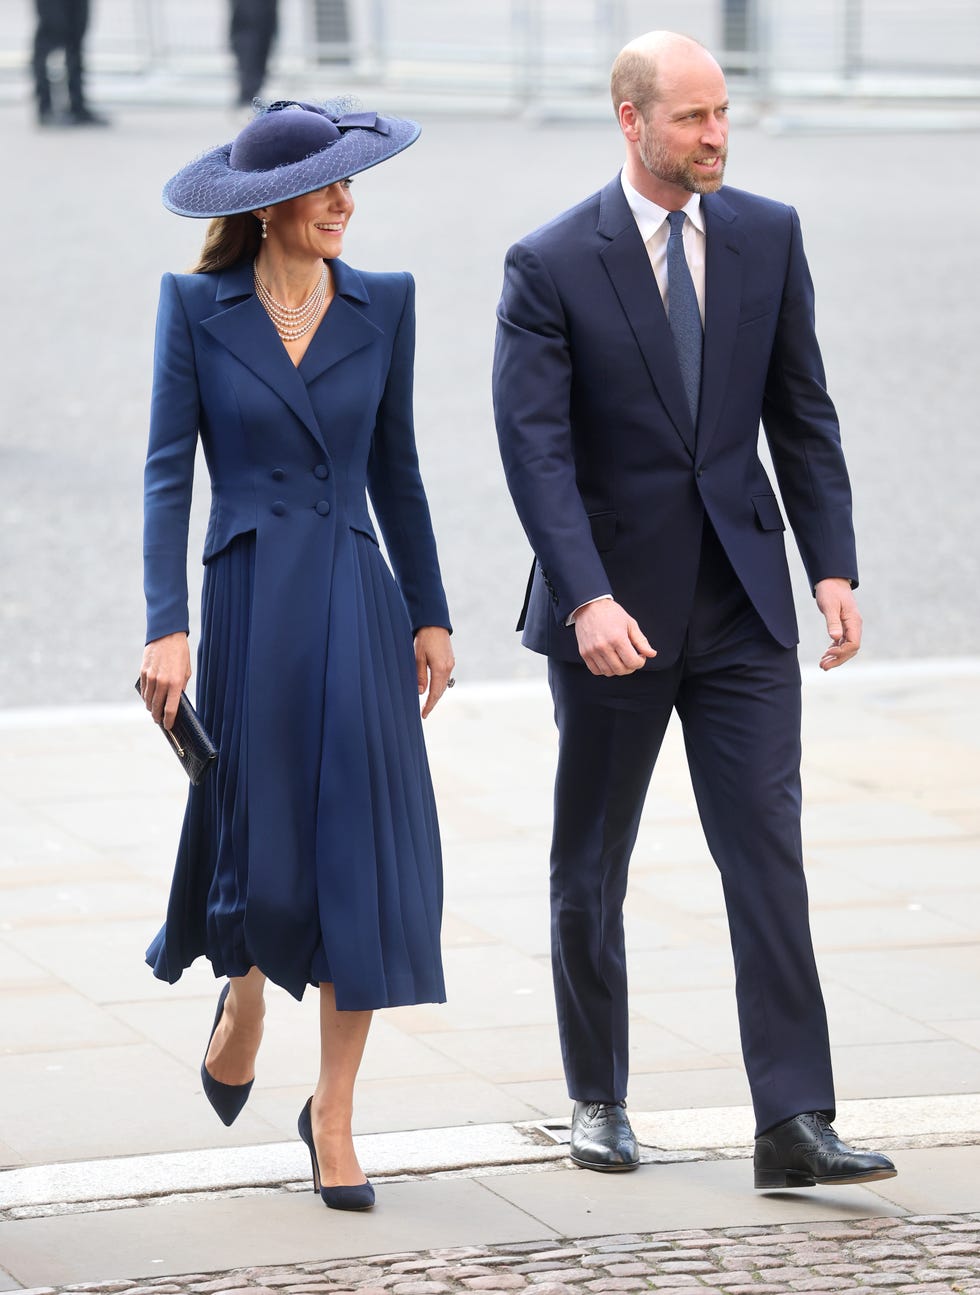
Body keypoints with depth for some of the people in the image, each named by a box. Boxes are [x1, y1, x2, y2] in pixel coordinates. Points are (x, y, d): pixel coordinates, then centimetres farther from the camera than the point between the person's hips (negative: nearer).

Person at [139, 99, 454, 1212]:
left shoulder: (382, 305, 6)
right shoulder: (196, 306, -1)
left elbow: (394, 468, 12)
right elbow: (168, 472, -4)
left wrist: (429, 614, 10)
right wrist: (168, 626, -13)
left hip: (357, 606, 2)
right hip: (249, 605, -2)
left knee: (364, 852, -3)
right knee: (260, 844, 3)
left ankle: (333, 1113, 6)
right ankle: (244, 994, 39)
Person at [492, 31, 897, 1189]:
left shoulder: (767, 236, 3)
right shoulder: (550, 266, -9)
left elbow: (802, 414, 8)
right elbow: (535, 446, -14)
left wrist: (833, 565, -1)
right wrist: (589, 599, -24)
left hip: (741, 605, 2)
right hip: (613, 608, -2)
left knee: (768, 855, -7)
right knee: (590, 871, 10)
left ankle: (794, 1125, -9)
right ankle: (598, 1100, 27)